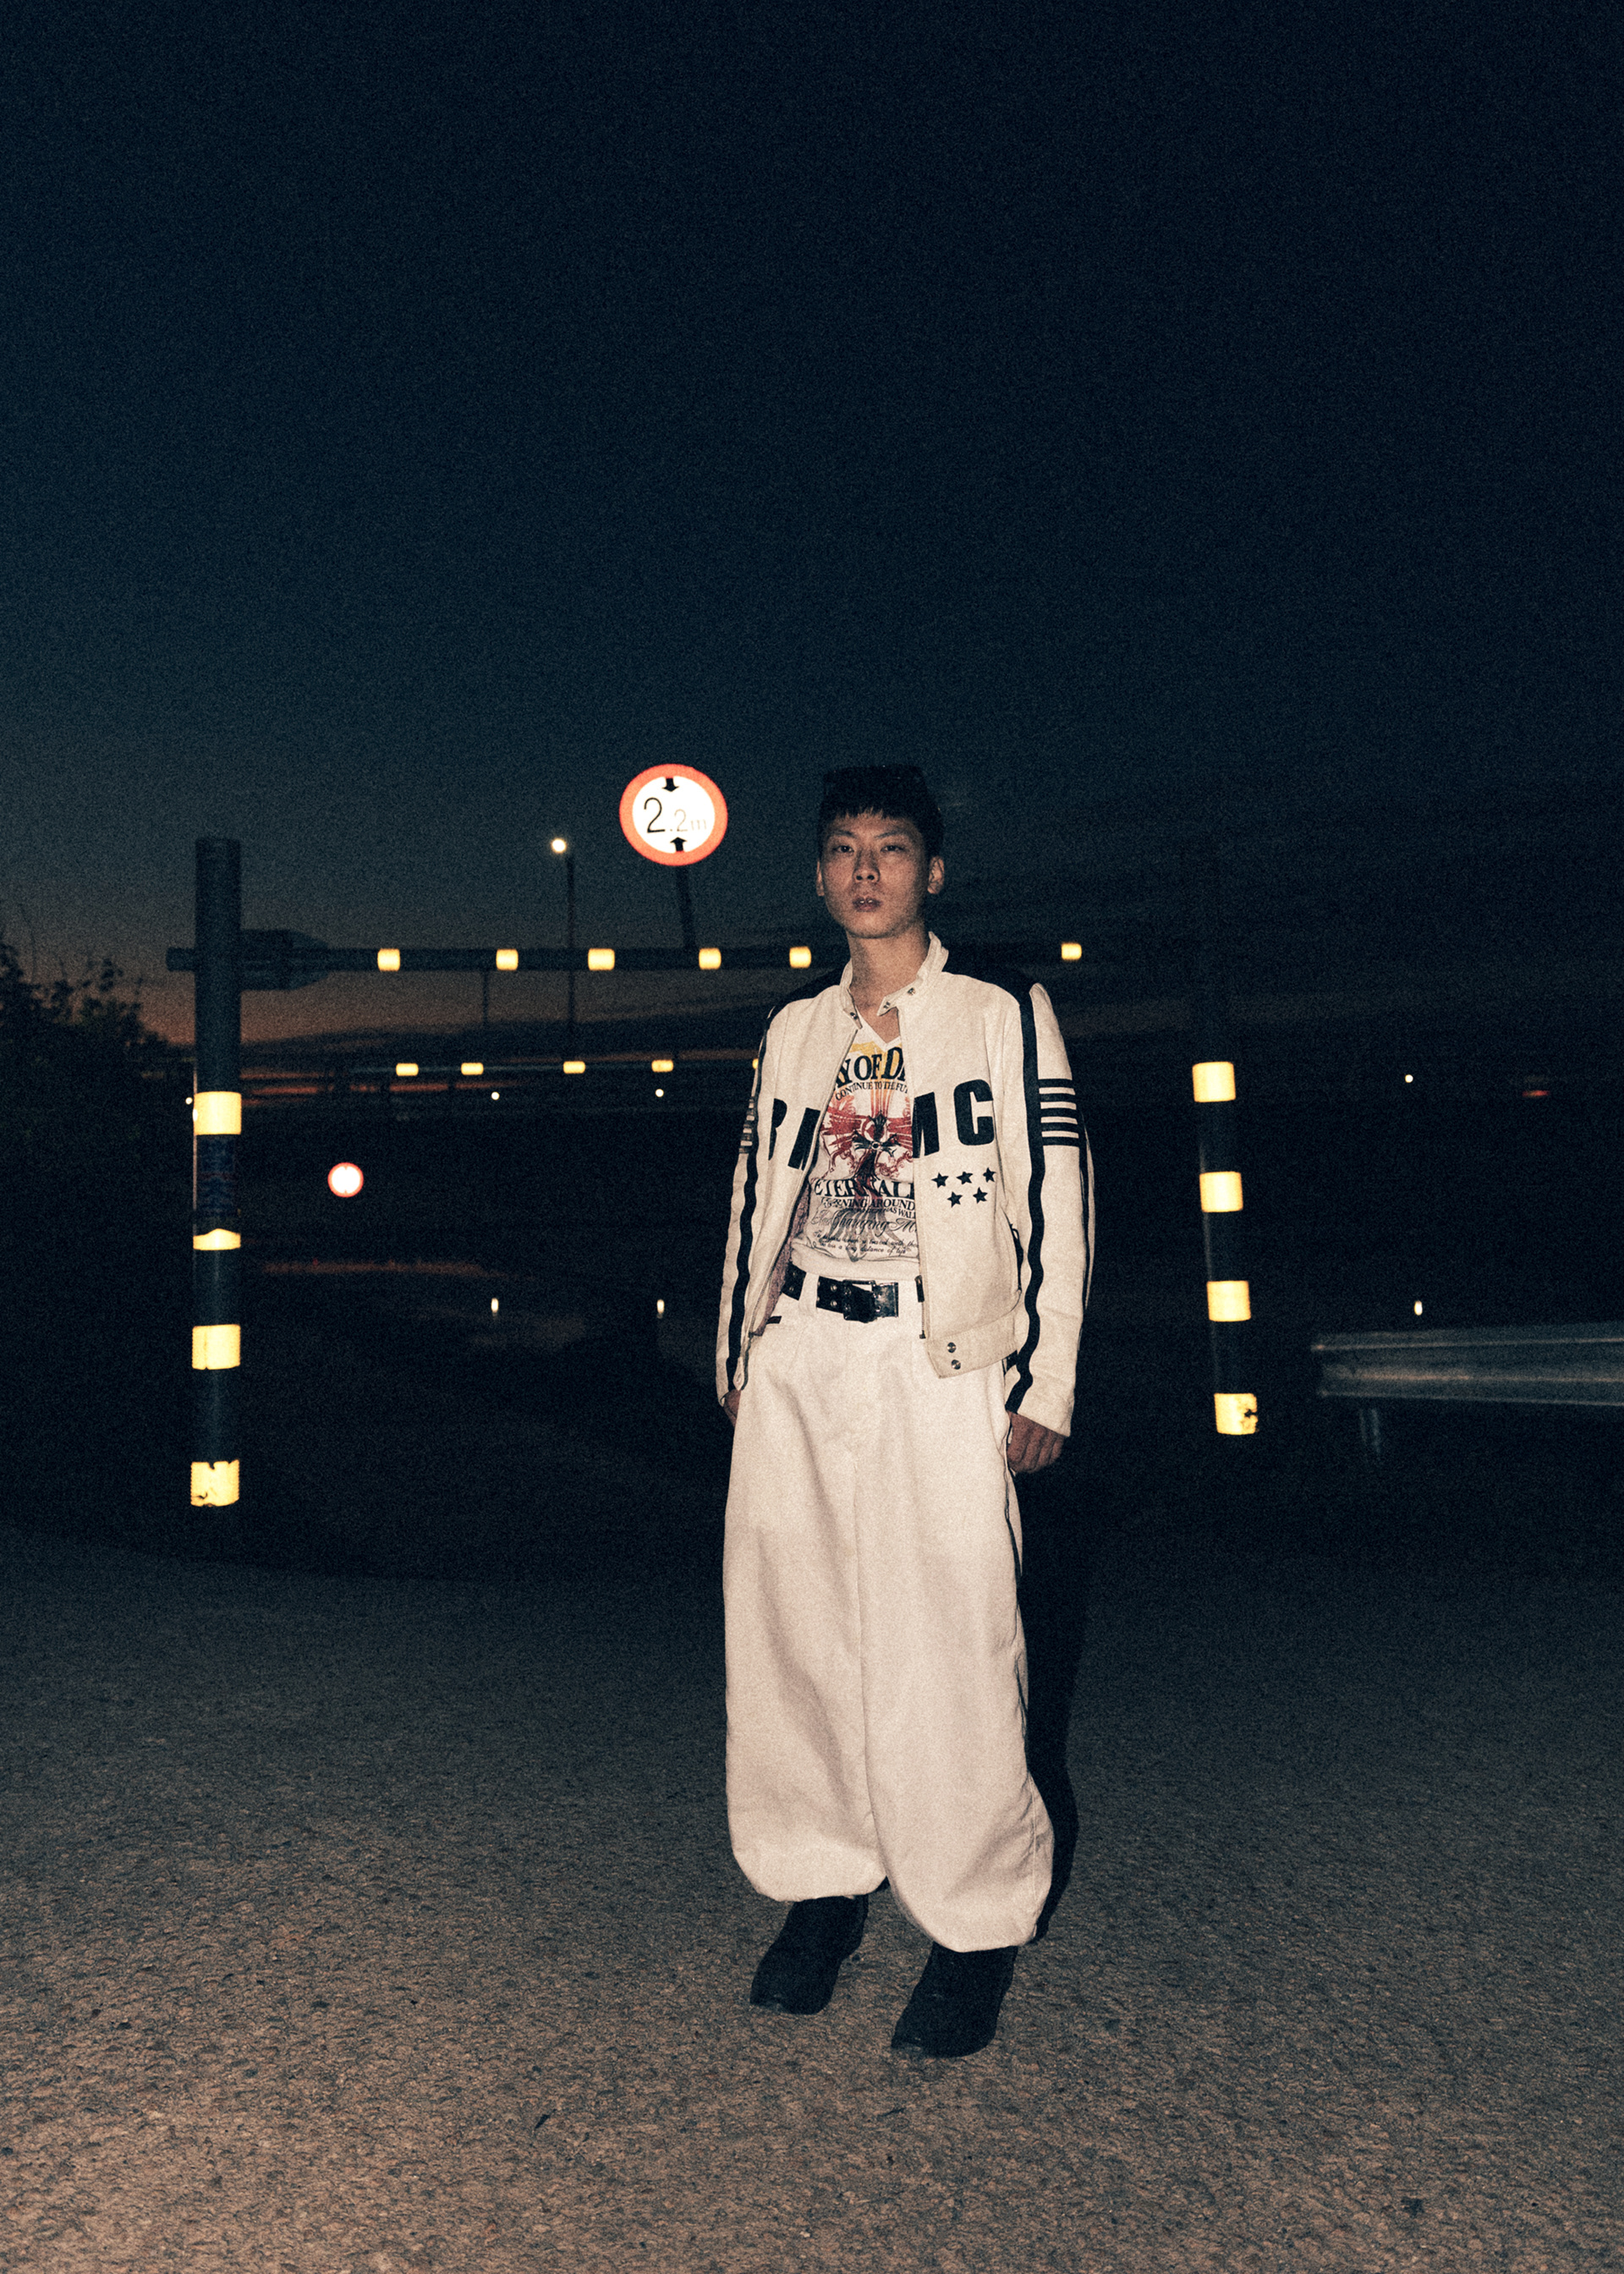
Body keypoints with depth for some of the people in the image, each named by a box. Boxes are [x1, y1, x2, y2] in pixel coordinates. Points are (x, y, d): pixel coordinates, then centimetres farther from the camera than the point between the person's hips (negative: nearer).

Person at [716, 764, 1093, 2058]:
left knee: (947, 1649, -2)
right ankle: (825, 1884, 28)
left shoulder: (1005, 1014, 2)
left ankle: (979, 1928, 18)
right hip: (796, 1368, 5)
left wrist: (1046, 1386, -6)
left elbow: (1056, 1203, -1)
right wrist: (737, 1359, 15)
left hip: (941, 1371, -4)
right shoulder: (794, 1030, 15)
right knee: (791, 1635, 8)